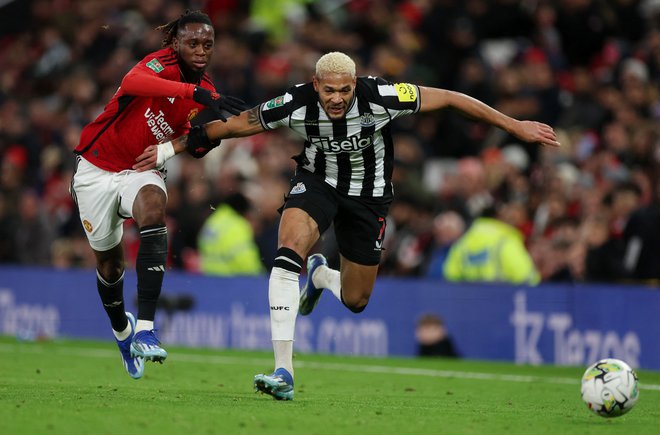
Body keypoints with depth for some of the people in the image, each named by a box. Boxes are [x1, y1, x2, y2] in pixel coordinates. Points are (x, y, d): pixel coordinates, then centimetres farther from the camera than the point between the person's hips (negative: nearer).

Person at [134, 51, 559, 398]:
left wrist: (514, 125, -17)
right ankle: (284, 370, -28)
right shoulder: (298, 103, -24)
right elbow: (235, 124, -13)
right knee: (289, 250, -30)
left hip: (368, 195, 0)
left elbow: (448, 98, -20)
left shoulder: (379, 97, -28)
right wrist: (173, 147, -10)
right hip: (317, 182, 0)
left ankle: (319, 275, 45)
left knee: (355, 302, 5)